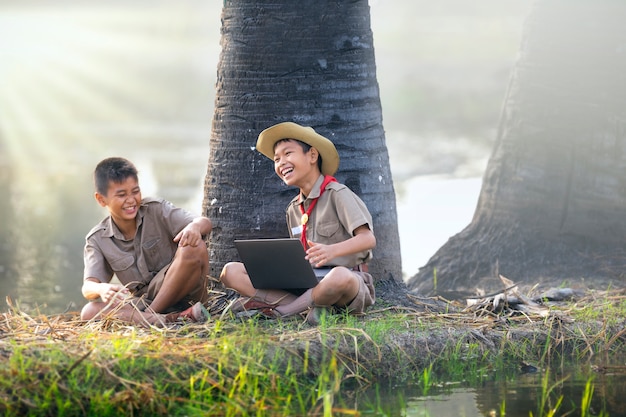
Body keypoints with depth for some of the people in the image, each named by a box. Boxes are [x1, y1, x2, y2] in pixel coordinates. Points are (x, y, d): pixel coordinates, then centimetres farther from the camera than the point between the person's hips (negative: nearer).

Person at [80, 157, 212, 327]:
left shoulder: (156, 210, -2)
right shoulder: (97, 240, 1)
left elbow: (205, 223, -14)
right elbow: (88, 287, -10)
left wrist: (195, 227, -41)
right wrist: (102, 289, -38)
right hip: (139, 303, 1)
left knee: (194, 247, -29)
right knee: (89, 312, -27)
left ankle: (150, 316, -26)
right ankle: (169, 319, -42)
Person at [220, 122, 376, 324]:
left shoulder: (337, 194, -4)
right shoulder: (293, 209, 18)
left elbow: (368, 239, -17)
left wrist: (333, 250, -35)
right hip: (305, 282, 7)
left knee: (339, 277, -46)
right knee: (231, 271, -8)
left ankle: (277, 310, -24)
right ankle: (309, 305, -24)